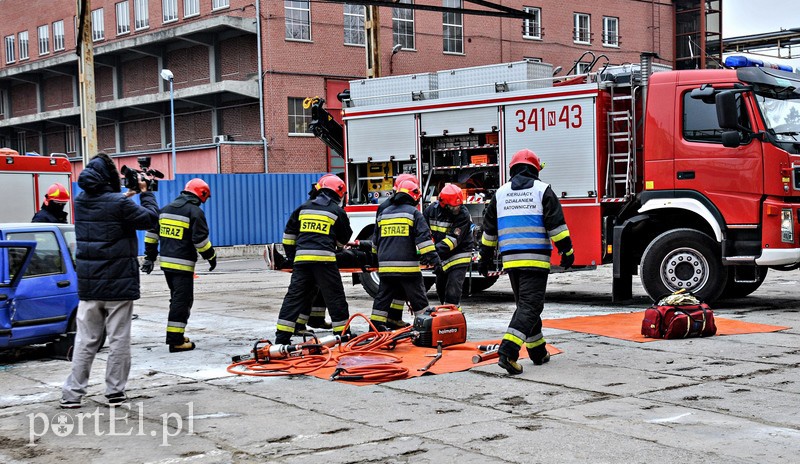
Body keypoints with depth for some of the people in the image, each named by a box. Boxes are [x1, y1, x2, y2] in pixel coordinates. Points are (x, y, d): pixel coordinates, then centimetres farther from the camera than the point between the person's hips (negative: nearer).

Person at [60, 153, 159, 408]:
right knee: (119, 339, 5)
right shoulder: (120, 204, -15)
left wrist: (126, 195, 19)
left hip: (89, 285, 5)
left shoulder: (81, 202, 4)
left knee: (86, 340, 11)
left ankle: (72, 393, 10)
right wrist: (145, 193, 9)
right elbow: (150, 218, -4)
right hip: (119, 284, -5)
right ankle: (115, 391, 9)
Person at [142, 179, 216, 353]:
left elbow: (152, 233, 16)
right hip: (183, 264, -8)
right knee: (182, 301, -3)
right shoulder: (195, 211, -10)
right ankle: (175, 340, -5)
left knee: (177, 299, 20)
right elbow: (201, 240, -14)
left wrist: (150, 256, 20)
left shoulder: (166, 209, 14)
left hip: (166, 262, 8)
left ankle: (176, 335, 24)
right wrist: (211, 257, 0)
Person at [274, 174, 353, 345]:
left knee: (294, 296, 6)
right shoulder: (337, 211, 6)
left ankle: (282, 336, 5)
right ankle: (342, 334, 10)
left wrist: (292, 257, 22)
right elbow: (343, 240, 16)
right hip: (324, 258, -3)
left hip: (301, 258, 4)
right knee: (335, 296, 6)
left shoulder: (304, 208, 16)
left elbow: (288, 235, 16)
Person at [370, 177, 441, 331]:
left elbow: (375, 240, 26)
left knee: (384, 295, 11)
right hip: (406, 264, -5)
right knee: (417, 295, 4)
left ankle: (376, 323, 9)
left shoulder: (384, 213, 16)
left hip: (385, 265, 5)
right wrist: (433, 257, -12)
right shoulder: (414, 213, -2)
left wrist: (378, 257, 40)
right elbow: (424, 237, -12)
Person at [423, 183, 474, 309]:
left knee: (453, 289, -15)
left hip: (459, 255, -5)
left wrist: (436, 250, -35)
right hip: (442, 257, 6)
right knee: (440, 288, 16)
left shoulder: (463, 215, -21)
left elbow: (453, 239, -27)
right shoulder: (432, 209, -7)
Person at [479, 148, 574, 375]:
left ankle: (537, 351, 23)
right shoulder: (542, 190, 0)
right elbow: (556, 224, -5)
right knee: (530, 306, -8)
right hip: (536, 259, -5)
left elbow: (489, 228, 16)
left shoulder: (501, 192, 12)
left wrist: (485, 257, 23)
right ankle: (508, 351, -23)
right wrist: (567, 251, 1)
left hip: (511, 260, 5)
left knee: (525, 304, 17)